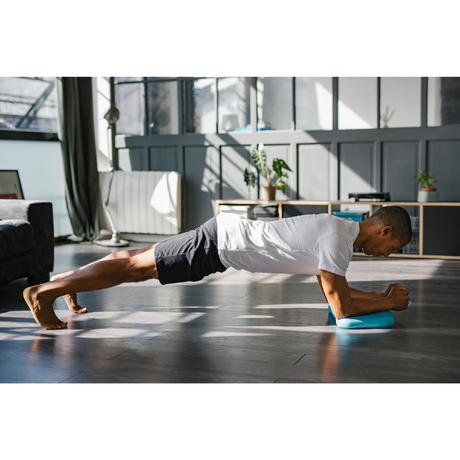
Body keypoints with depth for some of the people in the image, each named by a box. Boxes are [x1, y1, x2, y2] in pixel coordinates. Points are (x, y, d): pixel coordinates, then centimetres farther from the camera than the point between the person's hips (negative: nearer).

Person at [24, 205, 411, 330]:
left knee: (137, 260, 19)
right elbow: (341, 307, -20)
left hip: (225, 235, 9)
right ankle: (45, 291, 8)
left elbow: (334, 289, 22)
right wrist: (389, 304, -7)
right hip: (218, 245, -9)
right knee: (136, 267, -2)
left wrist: (381, 294, 17)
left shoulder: (339, 230, 11)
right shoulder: (337, 240, -20)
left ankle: (66, 280, 35)